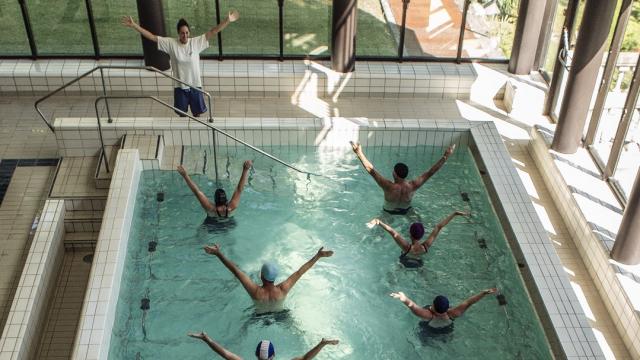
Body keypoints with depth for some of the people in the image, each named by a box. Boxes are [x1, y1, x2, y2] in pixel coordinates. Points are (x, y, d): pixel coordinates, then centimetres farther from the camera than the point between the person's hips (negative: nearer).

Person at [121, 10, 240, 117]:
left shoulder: (196, 42, -10)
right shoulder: (171, 43, -10)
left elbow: (213, 31, -15)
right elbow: (151, 37, -11)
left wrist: (227, 20, -25)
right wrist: (134, 25, -17)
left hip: (194, 85, 0)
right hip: (180, 86, 0)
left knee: (197, 113, 14)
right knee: (182, 113, 15)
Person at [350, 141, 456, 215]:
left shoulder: (389, 187, -42)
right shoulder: (413, 186, -35)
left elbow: (371, 169, -45)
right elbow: (430, 172, -29)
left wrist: (359, 153, -47)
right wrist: (445, 157, -25)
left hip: (389, 212, -2)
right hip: (406, 211, 2)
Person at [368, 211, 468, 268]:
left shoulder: (406, 247, -46)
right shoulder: (426, 246, -38)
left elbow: (392, 231, -60)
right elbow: (439, 226, -38)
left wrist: (378, 221, -74)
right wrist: (455, 213, -36)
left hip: (405, 264, -3)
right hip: (418, 264, 3)